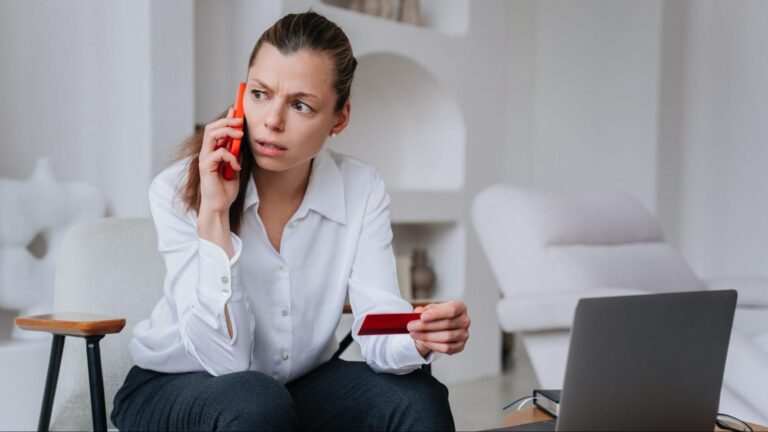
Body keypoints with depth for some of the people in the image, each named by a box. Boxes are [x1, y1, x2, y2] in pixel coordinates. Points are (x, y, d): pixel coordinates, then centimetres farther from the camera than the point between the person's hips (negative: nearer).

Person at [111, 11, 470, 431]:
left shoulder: (363, 191, -11)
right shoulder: (178, 191, -19)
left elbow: (379, 333, -19)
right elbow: (225, 358, -24)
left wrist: (418, 337, -41)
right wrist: (214, 212, -30)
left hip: (299, 384, 3)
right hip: (173, 388, -2)